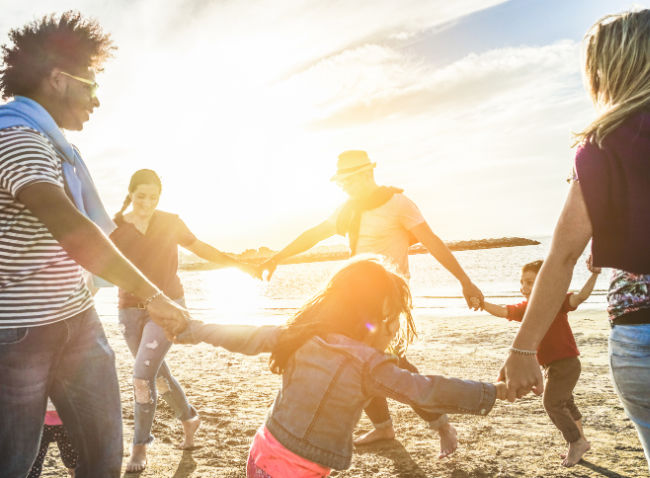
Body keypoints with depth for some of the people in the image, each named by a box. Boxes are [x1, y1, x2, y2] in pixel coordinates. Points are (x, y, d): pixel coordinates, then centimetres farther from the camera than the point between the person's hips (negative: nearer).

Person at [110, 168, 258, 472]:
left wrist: (237, 263, 1)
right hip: (130, 311, 2)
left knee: (143, 375, -12)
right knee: (158, 374, 13)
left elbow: (201, 249, 9)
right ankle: (188, 418, 38)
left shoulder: (170, 223, 0)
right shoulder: (114, 228, -3)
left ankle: (140, 447, 6)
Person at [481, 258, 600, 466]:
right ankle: (580, 441, 39)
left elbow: (580, 296, -31)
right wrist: (482, 304, -26)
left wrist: (593, 275, -47)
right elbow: (503, 311, -8)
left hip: (566, 362, -9)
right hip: (551, 365, 9)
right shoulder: (525, 308, 2)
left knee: (552, 403, -8)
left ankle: (576, 442, 11)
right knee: (564, 403, 21)